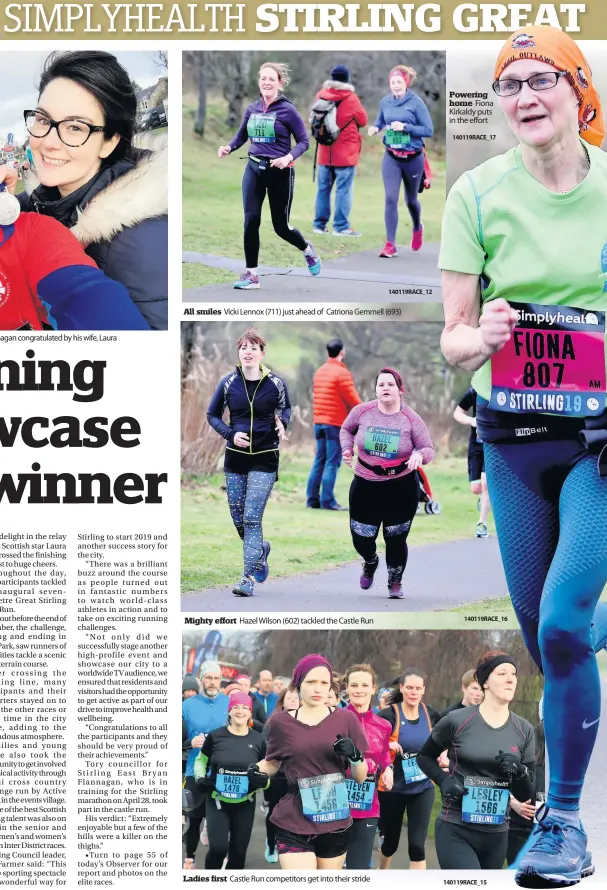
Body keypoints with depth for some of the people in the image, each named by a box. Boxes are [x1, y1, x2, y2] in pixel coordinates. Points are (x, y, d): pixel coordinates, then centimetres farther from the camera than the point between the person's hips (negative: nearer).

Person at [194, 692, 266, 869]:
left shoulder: (257, 740, -2)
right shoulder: (215, 736, -6)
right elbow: (200, 761, 8)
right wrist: (200, 778, -10)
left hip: (245, 805, 2)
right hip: (217, 802, -2)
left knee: (238, 852, 8)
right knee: (218, 848, -14)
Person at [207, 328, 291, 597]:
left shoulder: (275, 383, -5)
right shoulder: (228, 382, -2)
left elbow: (286, 408, 14)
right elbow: (212, 414, 8)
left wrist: (282, 423, -8)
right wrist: (230, 434, -9)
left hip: (265, 459, -3)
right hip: (235, 458, 3)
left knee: (251, 518, -11)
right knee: (238, 520, 9)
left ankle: (249, 578, -6)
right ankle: (261, 549, 40)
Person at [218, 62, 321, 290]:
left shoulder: (287, 110, -9)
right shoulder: (252, 109, 4)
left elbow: (303, 141, -7)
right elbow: (241, 136, 14)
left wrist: (289, 157, -25)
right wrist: (228, 148, -7)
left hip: (279, 171, -4)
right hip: (253, 169, 4)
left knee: (281, 226, 6)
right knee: (251, 220, -6)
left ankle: (307, 249, 38)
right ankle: (251, 275, 2)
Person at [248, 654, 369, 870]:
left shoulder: (345, 719, 2)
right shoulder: (282, 722, 0)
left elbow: (360, 777, 5)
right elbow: (272, 763, 15)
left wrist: (355, 755, -16)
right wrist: (258, 770, -6)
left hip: (334, 824, 2)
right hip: (294, 824, -2)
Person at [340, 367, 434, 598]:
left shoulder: (411, 419, -9)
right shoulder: (362, 411, -5)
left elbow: (429, 450, -5)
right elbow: (346, 429, 15)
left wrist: (419, 454, -27)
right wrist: (347, 448, -4)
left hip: (402, 488, -2)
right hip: (365, 486, 2)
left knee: (396, 539, 3)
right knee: (361, 538, 5)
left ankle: (395, 583, 27)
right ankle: (370, 562, 42)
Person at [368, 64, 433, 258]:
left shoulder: (416, 102, -12)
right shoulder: (385, 102, -1)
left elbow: (429, 130, -13)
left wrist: (405, 127, -23)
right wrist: (374, 128, -6)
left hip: (413, 158, -2)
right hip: (391, 158, 2)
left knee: (411, 200, 15)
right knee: (391, 199, -10)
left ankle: (417, 228, 47)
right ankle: (390, 245, -9)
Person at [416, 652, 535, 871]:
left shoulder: (524, 730, 3)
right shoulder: (457, 721, -7)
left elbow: (525, 795, 6)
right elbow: (424, 757, 10)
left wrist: (519, 772, -16)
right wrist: (443, 781, -10)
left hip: (497, 835, 5)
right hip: (455, 831, -4)